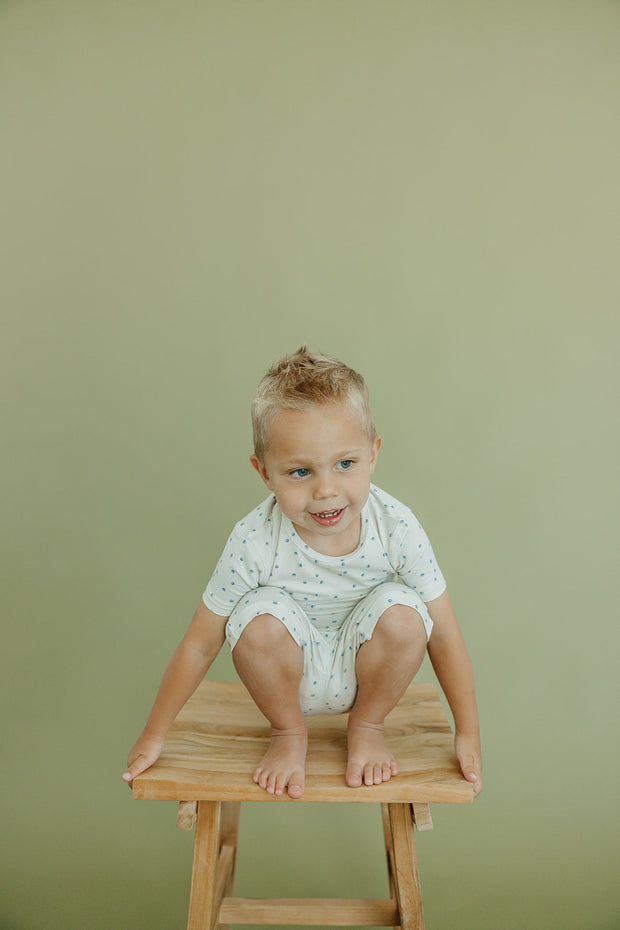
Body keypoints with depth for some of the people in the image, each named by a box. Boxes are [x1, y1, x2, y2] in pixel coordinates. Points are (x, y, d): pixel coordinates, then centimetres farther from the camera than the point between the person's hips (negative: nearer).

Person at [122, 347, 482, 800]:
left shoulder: (396, 526, -25)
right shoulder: (253, 542, -27)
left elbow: (444, 635, -13)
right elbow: (200, 645, -14)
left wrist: (468, 734, -8)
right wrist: (154, 735, -7)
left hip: (362, 667, 1)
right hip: (292, 671, -1)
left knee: (401, 612, -28)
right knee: (259, 615, -31)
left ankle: (367, 726, 1)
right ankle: (288, 732, -1)